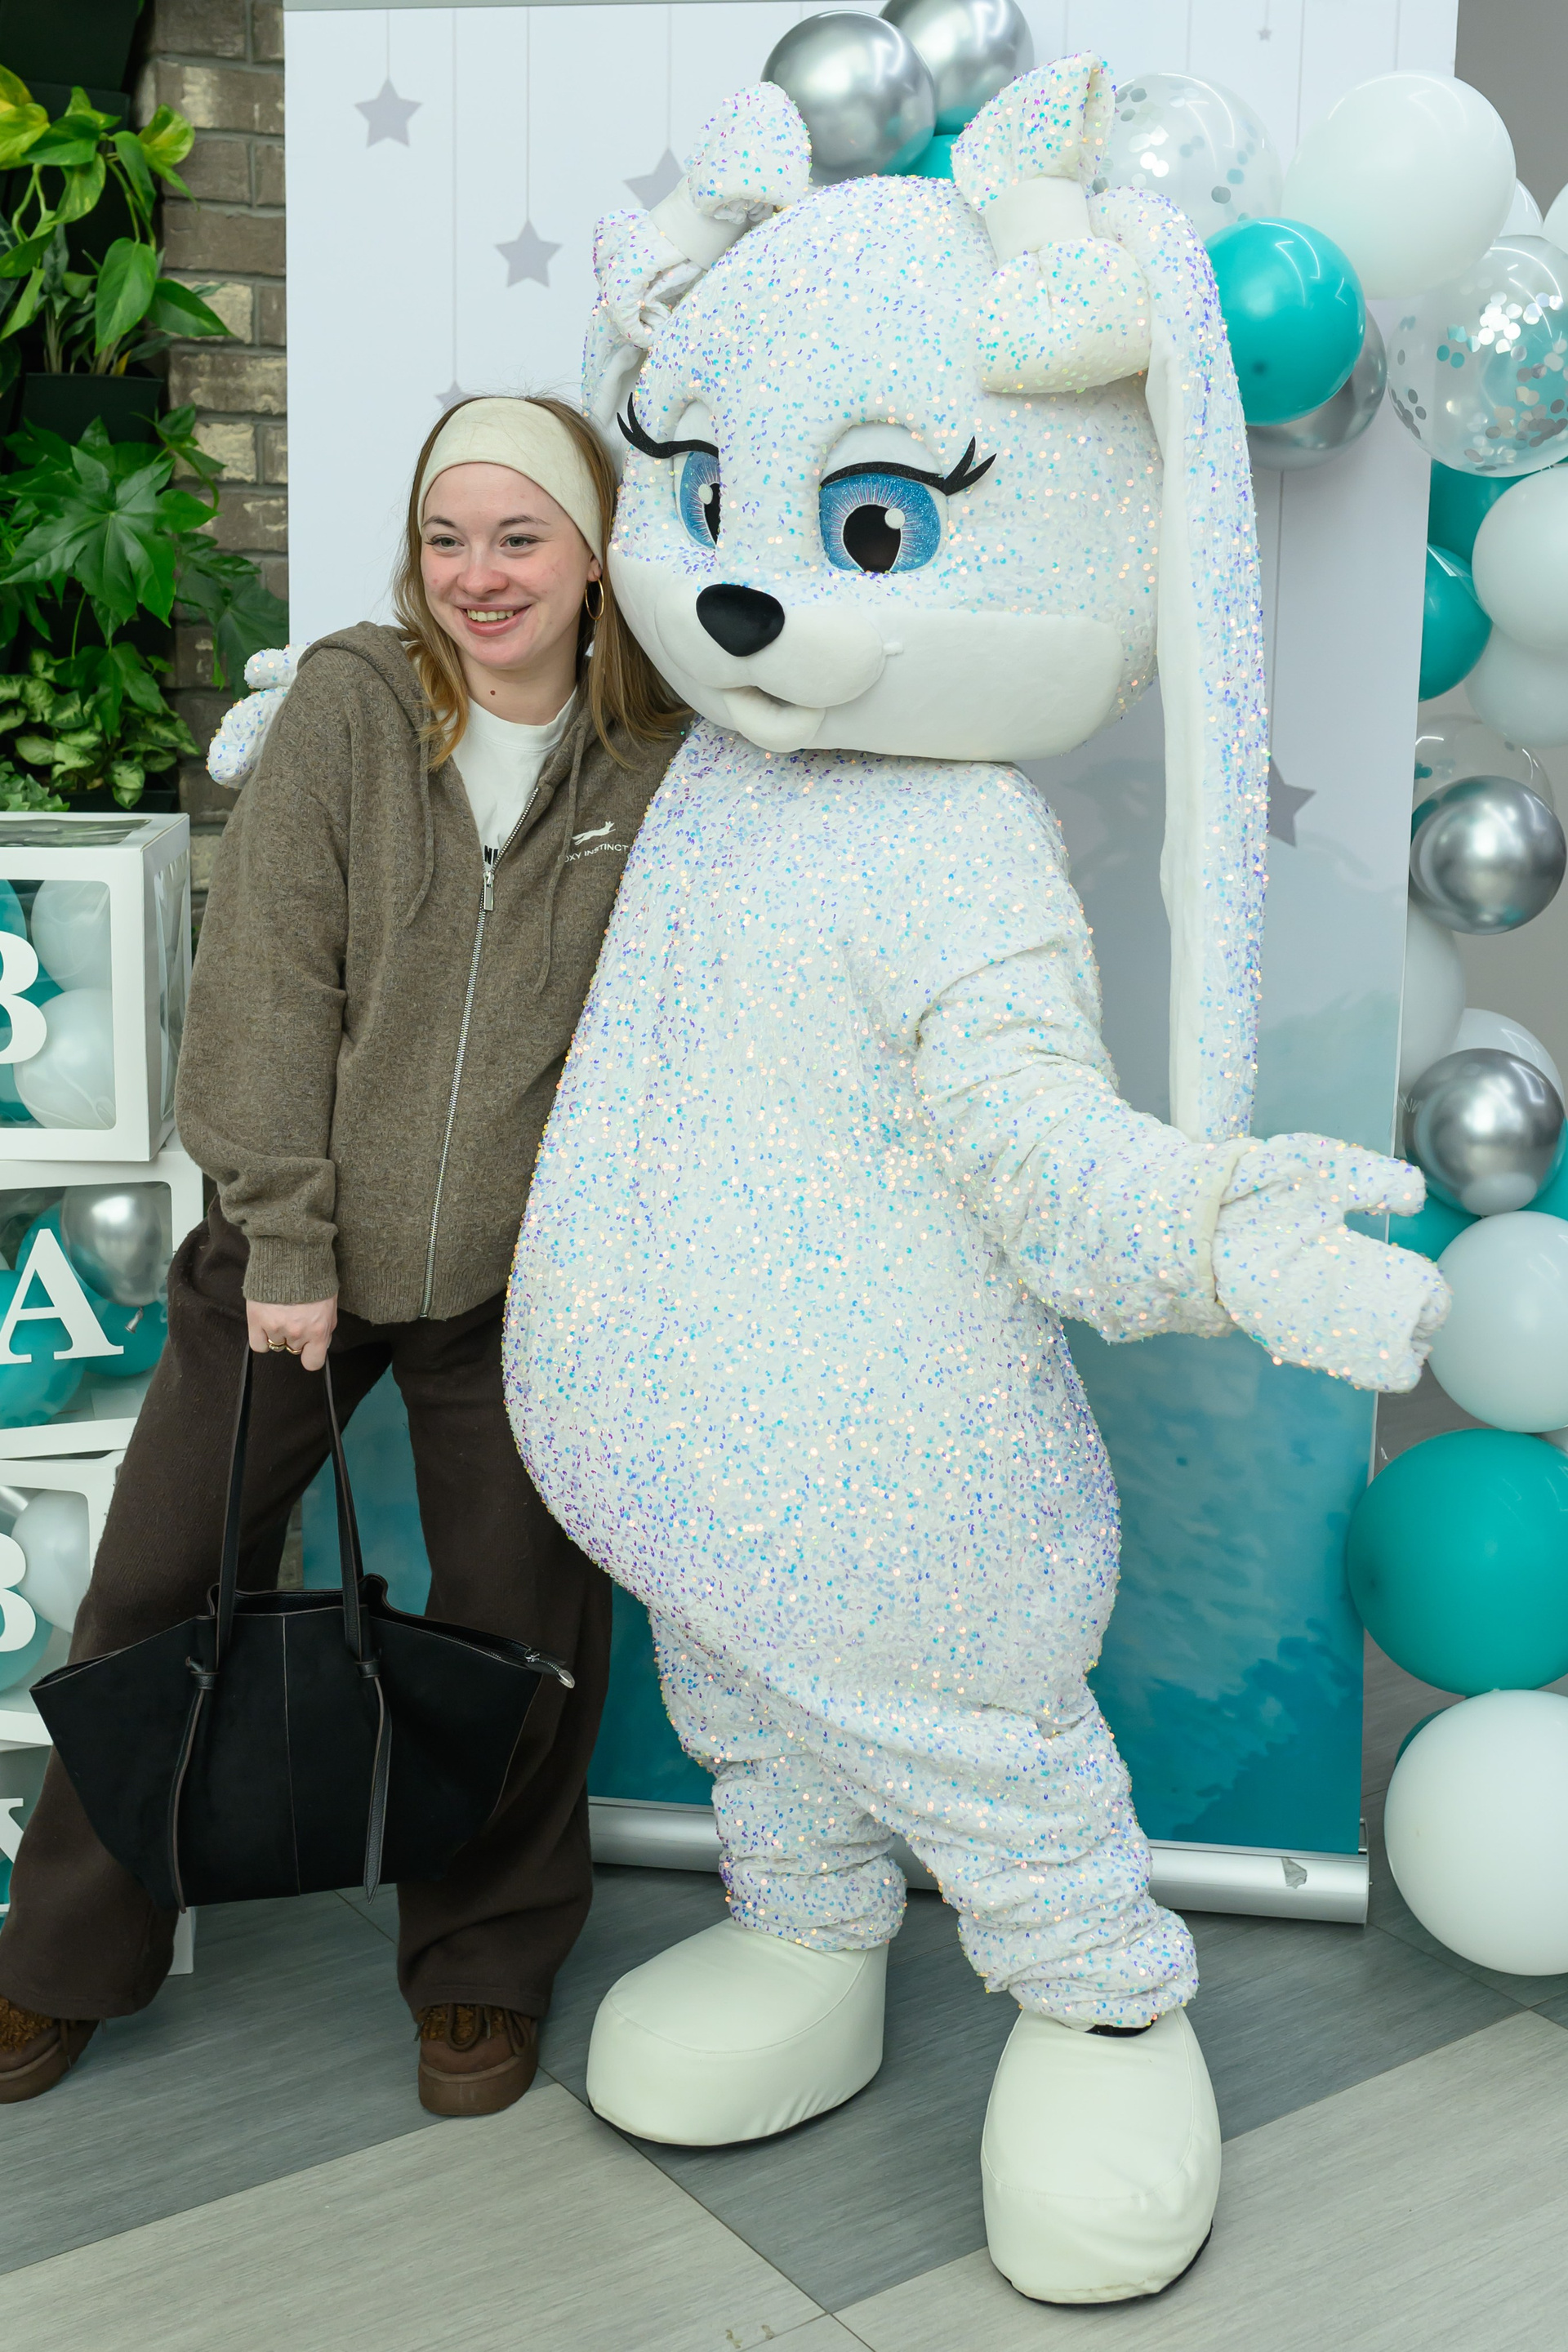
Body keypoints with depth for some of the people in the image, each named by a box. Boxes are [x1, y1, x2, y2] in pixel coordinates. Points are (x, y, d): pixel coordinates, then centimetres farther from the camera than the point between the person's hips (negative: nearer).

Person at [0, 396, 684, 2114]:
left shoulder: (659, 763, -3)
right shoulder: (348, 702, -5)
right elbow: (267, 976, -8)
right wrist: (284, 1239, -12)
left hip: (522, 1277, 0)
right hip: (301, 1248, 0)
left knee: (516, 1634, 9)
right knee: (155, 1595, 9)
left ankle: (483, 1968, 32)